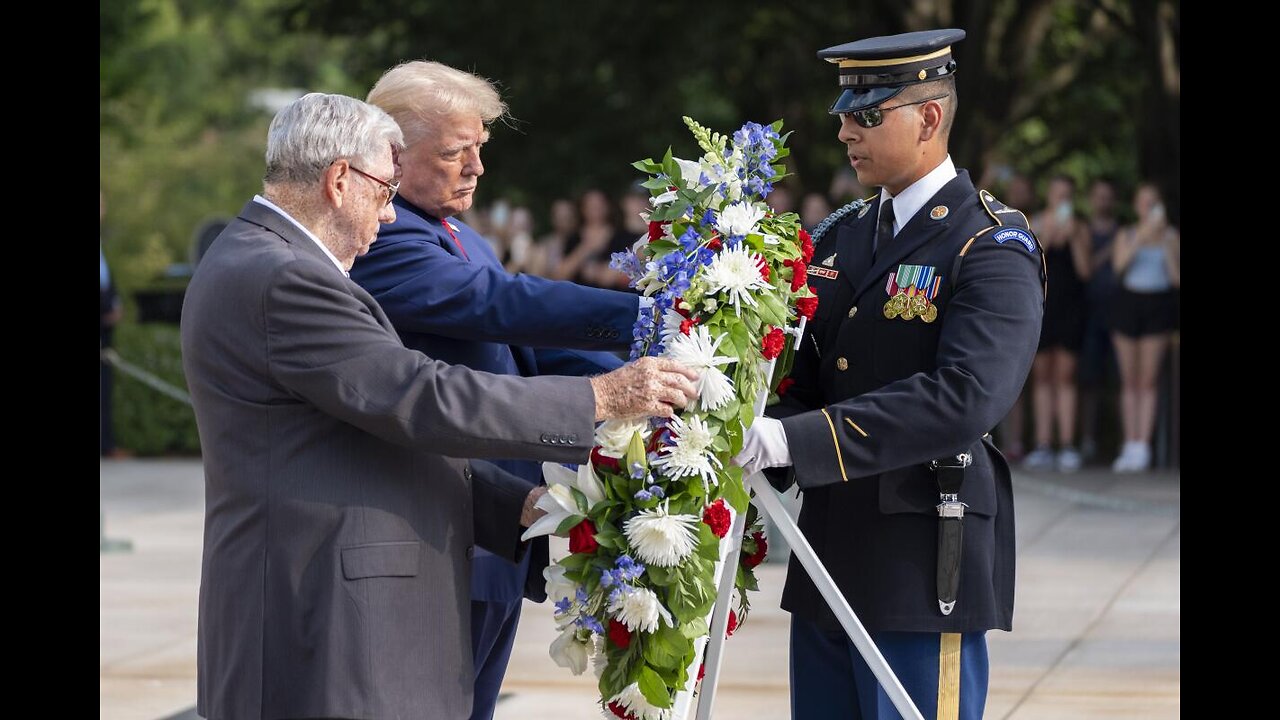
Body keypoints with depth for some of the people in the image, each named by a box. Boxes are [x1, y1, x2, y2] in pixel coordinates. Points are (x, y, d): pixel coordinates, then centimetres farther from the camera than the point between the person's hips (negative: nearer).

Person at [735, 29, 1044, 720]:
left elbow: (965, 398, -26)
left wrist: (798, 439, -31)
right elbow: (802, 377, 11)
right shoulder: (837, 238, 13)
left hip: (925, 574, -7)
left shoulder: (992, 250, -11)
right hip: (829, 561, 7)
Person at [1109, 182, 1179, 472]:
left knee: (1148, 381, -7)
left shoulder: (1171, 236, 6)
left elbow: (1177, 278, -3)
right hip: (1128, 303, 2)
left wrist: (1167, 245, -11)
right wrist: (1141, 238, -17)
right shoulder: (1126, 235, 9)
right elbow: (1119, 265, -9)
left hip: (1157, 306, -2)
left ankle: (1142, 448, -9)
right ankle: (1129, 447, 5)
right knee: (1129, 381, 2)